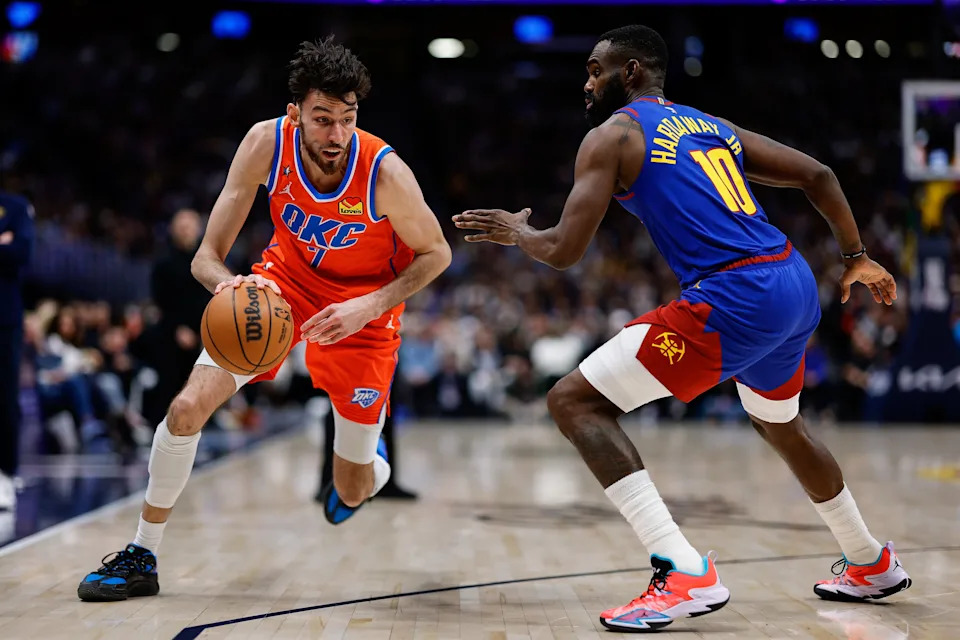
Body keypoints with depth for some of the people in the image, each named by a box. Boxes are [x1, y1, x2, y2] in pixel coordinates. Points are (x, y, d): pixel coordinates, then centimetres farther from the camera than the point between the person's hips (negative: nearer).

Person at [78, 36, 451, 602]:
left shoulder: (385, 173, -30)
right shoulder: (267, 143, -24)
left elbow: (437, 253, -12)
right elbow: (207, 257, -19)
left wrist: (370, 306, -27)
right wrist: (228, 282, -44)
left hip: (362, 306, -2)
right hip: (287, 277, 2)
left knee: (352, 491, 1)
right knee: (189, 406, -14)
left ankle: (369, 457, 42)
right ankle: (142, 558, 4)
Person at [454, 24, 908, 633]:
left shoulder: (612, 134, 2)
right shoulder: (714, 125, 22)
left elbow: (564, 251, -4)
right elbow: (818, 176, 20)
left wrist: (518, 233, 17)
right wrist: (857, 258, 31)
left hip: (731, 300, -8)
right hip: (797, 287, 9)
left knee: (573, 400, -3)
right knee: (780, 423, 36)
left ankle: (686, 575, -12)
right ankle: (873, 564, 49)